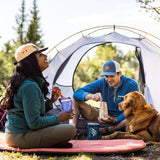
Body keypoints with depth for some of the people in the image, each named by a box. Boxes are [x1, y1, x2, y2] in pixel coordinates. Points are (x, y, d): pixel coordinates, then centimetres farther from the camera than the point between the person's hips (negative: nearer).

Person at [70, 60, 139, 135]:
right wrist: (90, 96, -36)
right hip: (103, 116, 3)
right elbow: (77, 93, -12)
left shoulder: (132, 85, -14)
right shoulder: (102, 82, -7)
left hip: (120, 119, -3)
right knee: (75, 99, -8)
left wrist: (115, 121, -37)